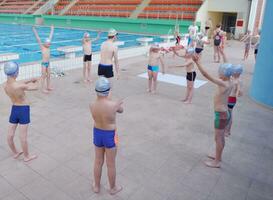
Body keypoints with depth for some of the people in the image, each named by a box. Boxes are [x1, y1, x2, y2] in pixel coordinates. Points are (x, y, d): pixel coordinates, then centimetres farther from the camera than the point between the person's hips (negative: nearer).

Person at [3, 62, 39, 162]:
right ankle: (26, 156, 21)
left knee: (10, 135, 16)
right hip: (23, 109, -7)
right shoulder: (20, 86, -26)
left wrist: (30, 80, 19)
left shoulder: (5, 85, -5)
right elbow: (35, 87, -11)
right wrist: (36, 81, 11)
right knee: (23, 136, 5)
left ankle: (15, 153, 38)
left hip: (14, 109, 7)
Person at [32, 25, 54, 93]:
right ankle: (43, 88, 8)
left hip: (48, 63, 5)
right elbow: (38, 39, -16)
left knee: (48, 75, 13)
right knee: (44, 76, 1)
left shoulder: (48, 47, 3)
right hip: (44, 63, -5)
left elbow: (50, 36, 9)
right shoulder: (42, 47, -9)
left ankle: (48, 87, 25)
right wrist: (34, 30, -21)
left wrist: (52, 29, 17)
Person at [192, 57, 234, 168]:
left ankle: (217, 162, 20)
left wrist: (197, 62, -26)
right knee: (221, 137, 22)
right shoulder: (229, 84, -1)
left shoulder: (223, 84, -25)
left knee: (218, 138, 5)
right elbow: (226, 69, 18)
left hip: (221, 115, -9)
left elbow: (206, 75, -30)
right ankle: (218, 157, 40)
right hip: (224, 113, 9)